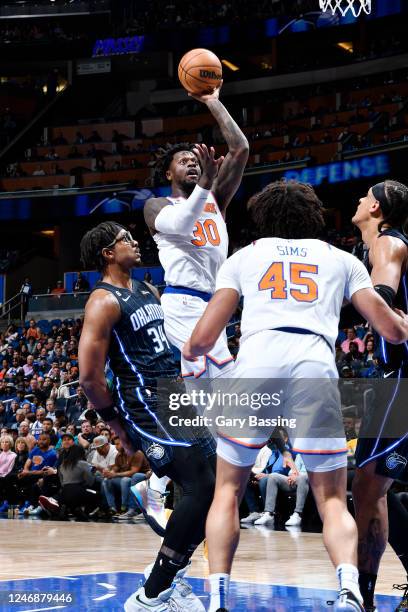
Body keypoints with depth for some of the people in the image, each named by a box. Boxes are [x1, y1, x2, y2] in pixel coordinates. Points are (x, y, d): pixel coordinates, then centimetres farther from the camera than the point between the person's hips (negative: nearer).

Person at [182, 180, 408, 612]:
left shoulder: (244, 256, 24)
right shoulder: (341, 259, 26)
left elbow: (203, 338, 18)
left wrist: (189, 350, 42)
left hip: (256, 362, 0)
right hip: (316, 366, 0)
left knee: (228, 490, 16)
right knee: (332, 500, 8)